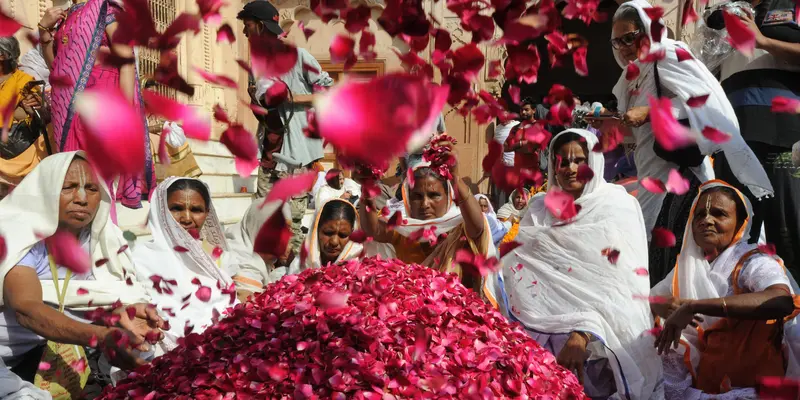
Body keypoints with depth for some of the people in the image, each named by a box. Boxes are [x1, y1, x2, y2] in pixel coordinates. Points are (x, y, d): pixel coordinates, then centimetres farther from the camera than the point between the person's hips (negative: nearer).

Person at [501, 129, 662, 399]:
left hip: (605, 334, -3)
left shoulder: (620, 207, 0)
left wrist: (584, 333, -23)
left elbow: (621, 284, -10)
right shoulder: (540, 209, 13)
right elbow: (520, 269, 10)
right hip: (548, 330, 3)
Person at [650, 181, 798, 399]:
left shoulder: (754, 263, -10)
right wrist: (669, 308, -9)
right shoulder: (688, 266, 10)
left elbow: (783, 301, -31)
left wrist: (694, 306, -34)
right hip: (701, 379, 6)